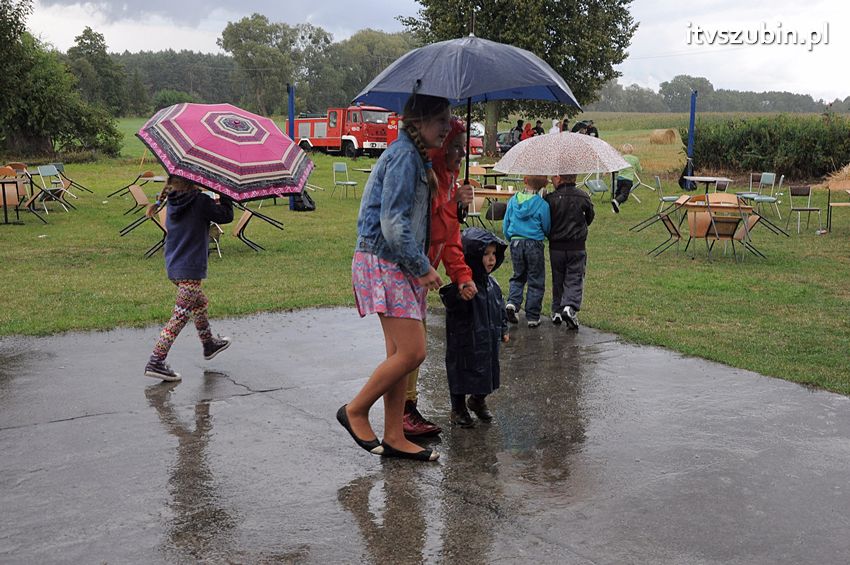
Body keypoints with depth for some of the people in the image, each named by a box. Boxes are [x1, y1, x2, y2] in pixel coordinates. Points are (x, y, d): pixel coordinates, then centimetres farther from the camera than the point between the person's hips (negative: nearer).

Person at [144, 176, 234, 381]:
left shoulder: (172, 202, 7)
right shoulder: (200, 201, -15)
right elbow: (226, 216, -5)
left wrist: (213, 203, 20)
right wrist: (226, 198, 8)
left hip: (173, 266, 9)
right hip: (190, 269, -9)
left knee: (200, 303, 27)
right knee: (181, 315, -5)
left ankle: (209, 344, 45)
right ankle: (155, 362, -9)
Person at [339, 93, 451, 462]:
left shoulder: (415, 157, 18)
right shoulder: (404, 156, -14)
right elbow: (393, 224, -21)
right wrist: (423, 267, -14)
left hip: (398, 265, 10)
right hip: (383, 262, -10)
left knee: (400, 354, 10)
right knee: (412, 352, -11)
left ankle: (394, 437, 16)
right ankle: (355, 411, 6)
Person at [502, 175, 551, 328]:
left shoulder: (513, 200, 1)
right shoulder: (542, 204, -11)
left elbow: (505, 225, 8)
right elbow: (547, 229, -2)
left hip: (515, 242, 4)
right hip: (534, 244, -3)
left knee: (518, 276, 20)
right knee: (536, 281, 7)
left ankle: (512, 302, -3)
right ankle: (532, 317, 10)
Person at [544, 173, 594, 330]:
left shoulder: (550, 199, -11)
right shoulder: (583, 197, -4)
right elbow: (589, 218, 10)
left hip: (556, 246, 0)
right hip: (577, 246, 0)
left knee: (557, 280, 15)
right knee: (574, 279, 4)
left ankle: (557, 311, 18)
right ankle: (570, 307, -16)